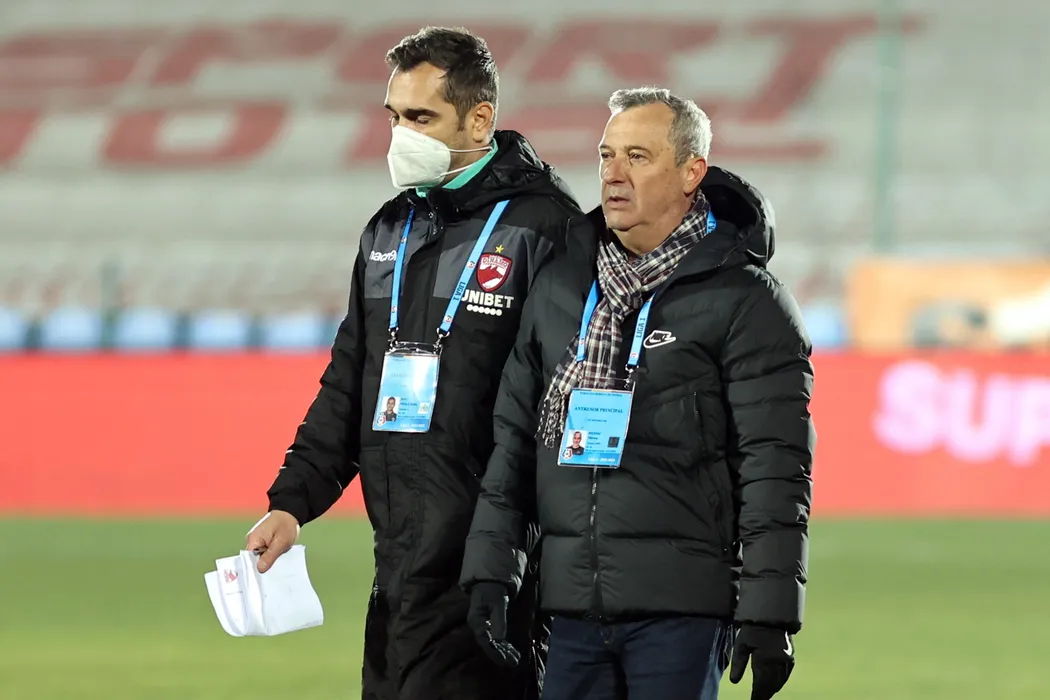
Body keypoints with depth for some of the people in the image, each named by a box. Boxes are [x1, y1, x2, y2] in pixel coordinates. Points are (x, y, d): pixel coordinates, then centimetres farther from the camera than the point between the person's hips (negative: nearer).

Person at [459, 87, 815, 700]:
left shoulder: (744, 300, -4)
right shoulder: (560, 286, 13)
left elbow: (777, 469, -8)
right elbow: (513, 436, 17)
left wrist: (770, 614, -13)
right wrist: (491, 570, 9)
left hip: (681, 608, -5)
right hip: (575, 606, 5)